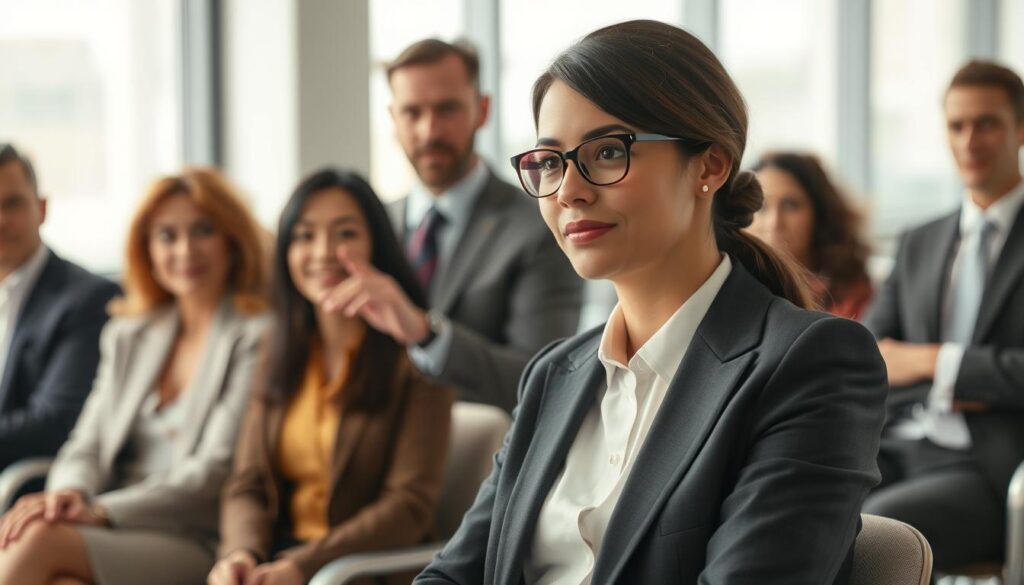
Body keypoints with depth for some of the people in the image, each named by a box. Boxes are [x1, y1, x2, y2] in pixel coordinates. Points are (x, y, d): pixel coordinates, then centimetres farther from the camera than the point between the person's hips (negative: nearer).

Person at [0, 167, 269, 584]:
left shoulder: (257, 339, 1)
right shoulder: (126, 338, 24)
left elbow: (218, 469, -8)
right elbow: (85, 447, 18)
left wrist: (100, 512, -17)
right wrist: (70, 493, -8)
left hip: (196, 546, -4)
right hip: (113, 537, 5)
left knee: (40, 540, -32)